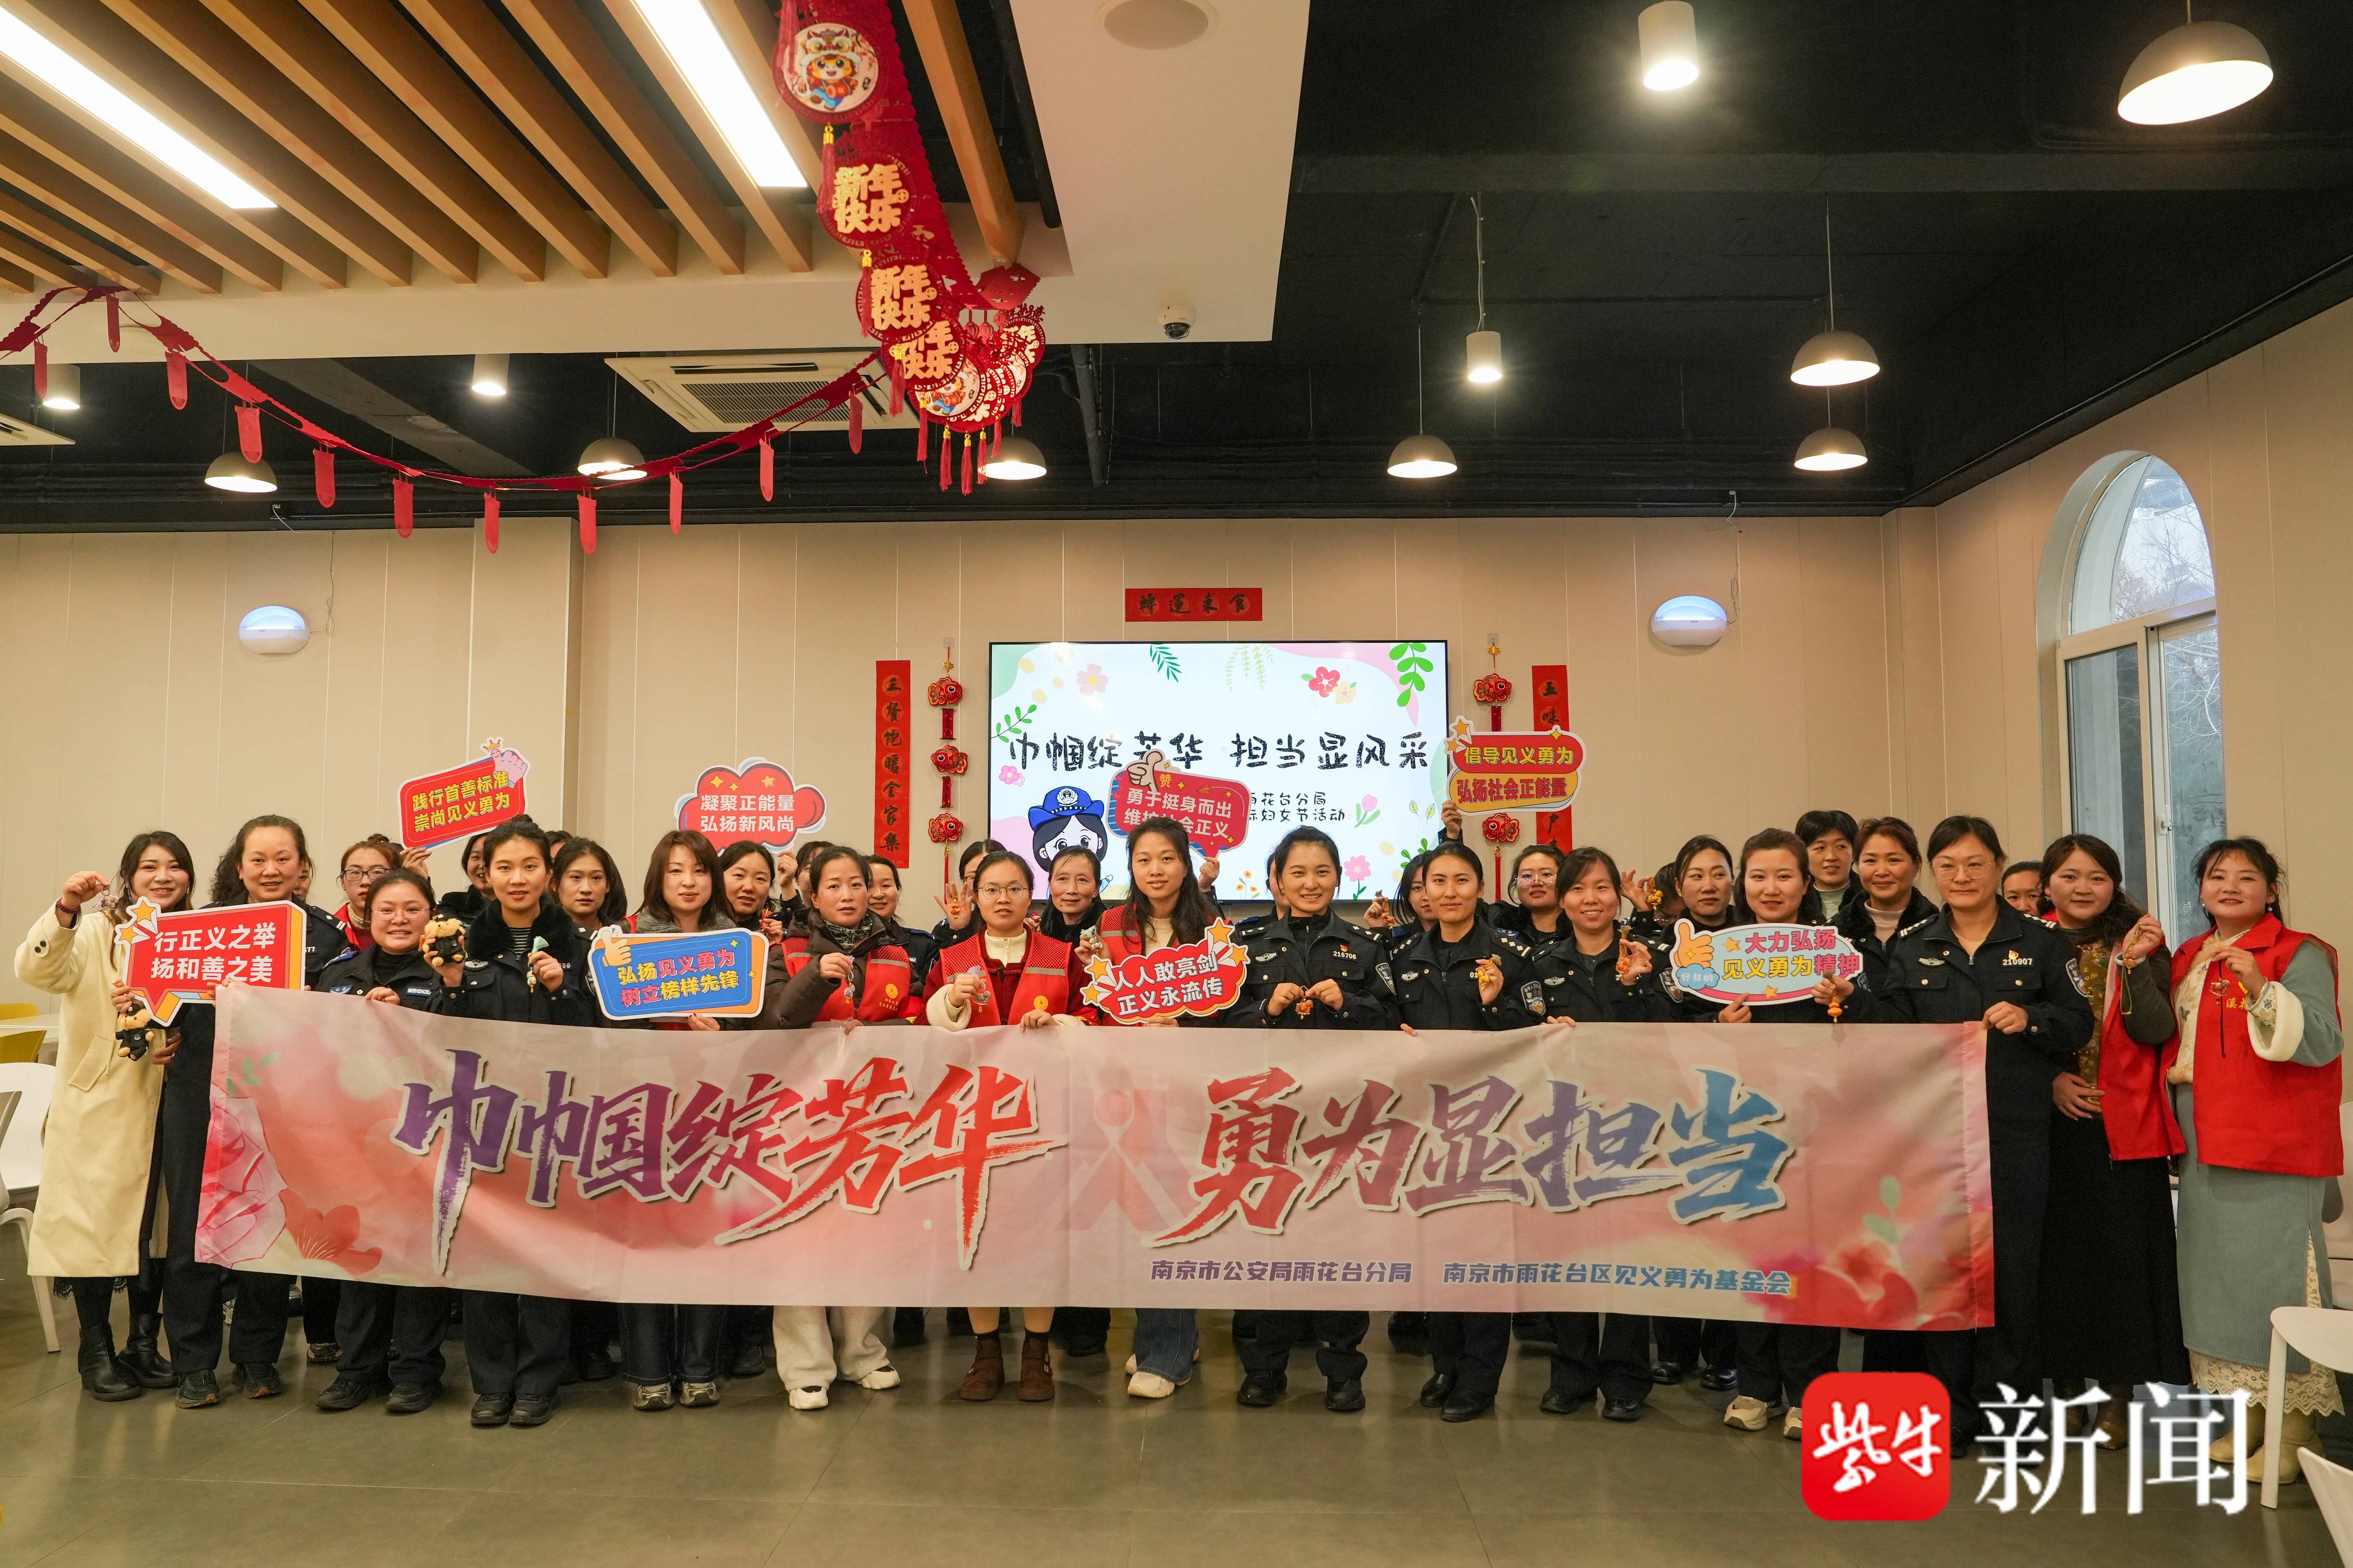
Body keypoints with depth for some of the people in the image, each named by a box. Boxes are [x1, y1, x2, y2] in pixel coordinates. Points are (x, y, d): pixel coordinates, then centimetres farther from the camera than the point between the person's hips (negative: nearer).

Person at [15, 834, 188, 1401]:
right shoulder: (95, 934, -4)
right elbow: (37, 971, -22)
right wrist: (64, 911, -38)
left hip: (165, 1106, 3)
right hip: (97, 1107, -3)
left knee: (157, 1227, 9)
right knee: (94, 1224, 0)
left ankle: (144, 1345, 23)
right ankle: (97, 1355, 14)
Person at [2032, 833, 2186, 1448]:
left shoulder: (2137, 945, 2)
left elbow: (2155, 1033, -9)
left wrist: (2135, 965, -20)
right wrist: (2048, 1078, -10)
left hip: (2123, 1126, -1)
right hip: (2049, 1122, 1)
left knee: (2121, 1253, 0)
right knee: (2058, 1252, 5)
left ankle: (2119, 1389, 12)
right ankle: (2065, 1379, 18)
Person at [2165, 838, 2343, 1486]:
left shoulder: (2299, 954, -6)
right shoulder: (2188, 959, 14)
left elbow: (2322, 1042, -18)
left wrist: (2260, 988, -29)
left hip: (2275, 1149, -7)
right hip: (2204, 1149, 7)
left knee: (2275, 1276, -7)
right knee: (2221, 1277, 12)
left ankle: (2295, 1431, 3)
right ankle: (2250, 1418, 24)